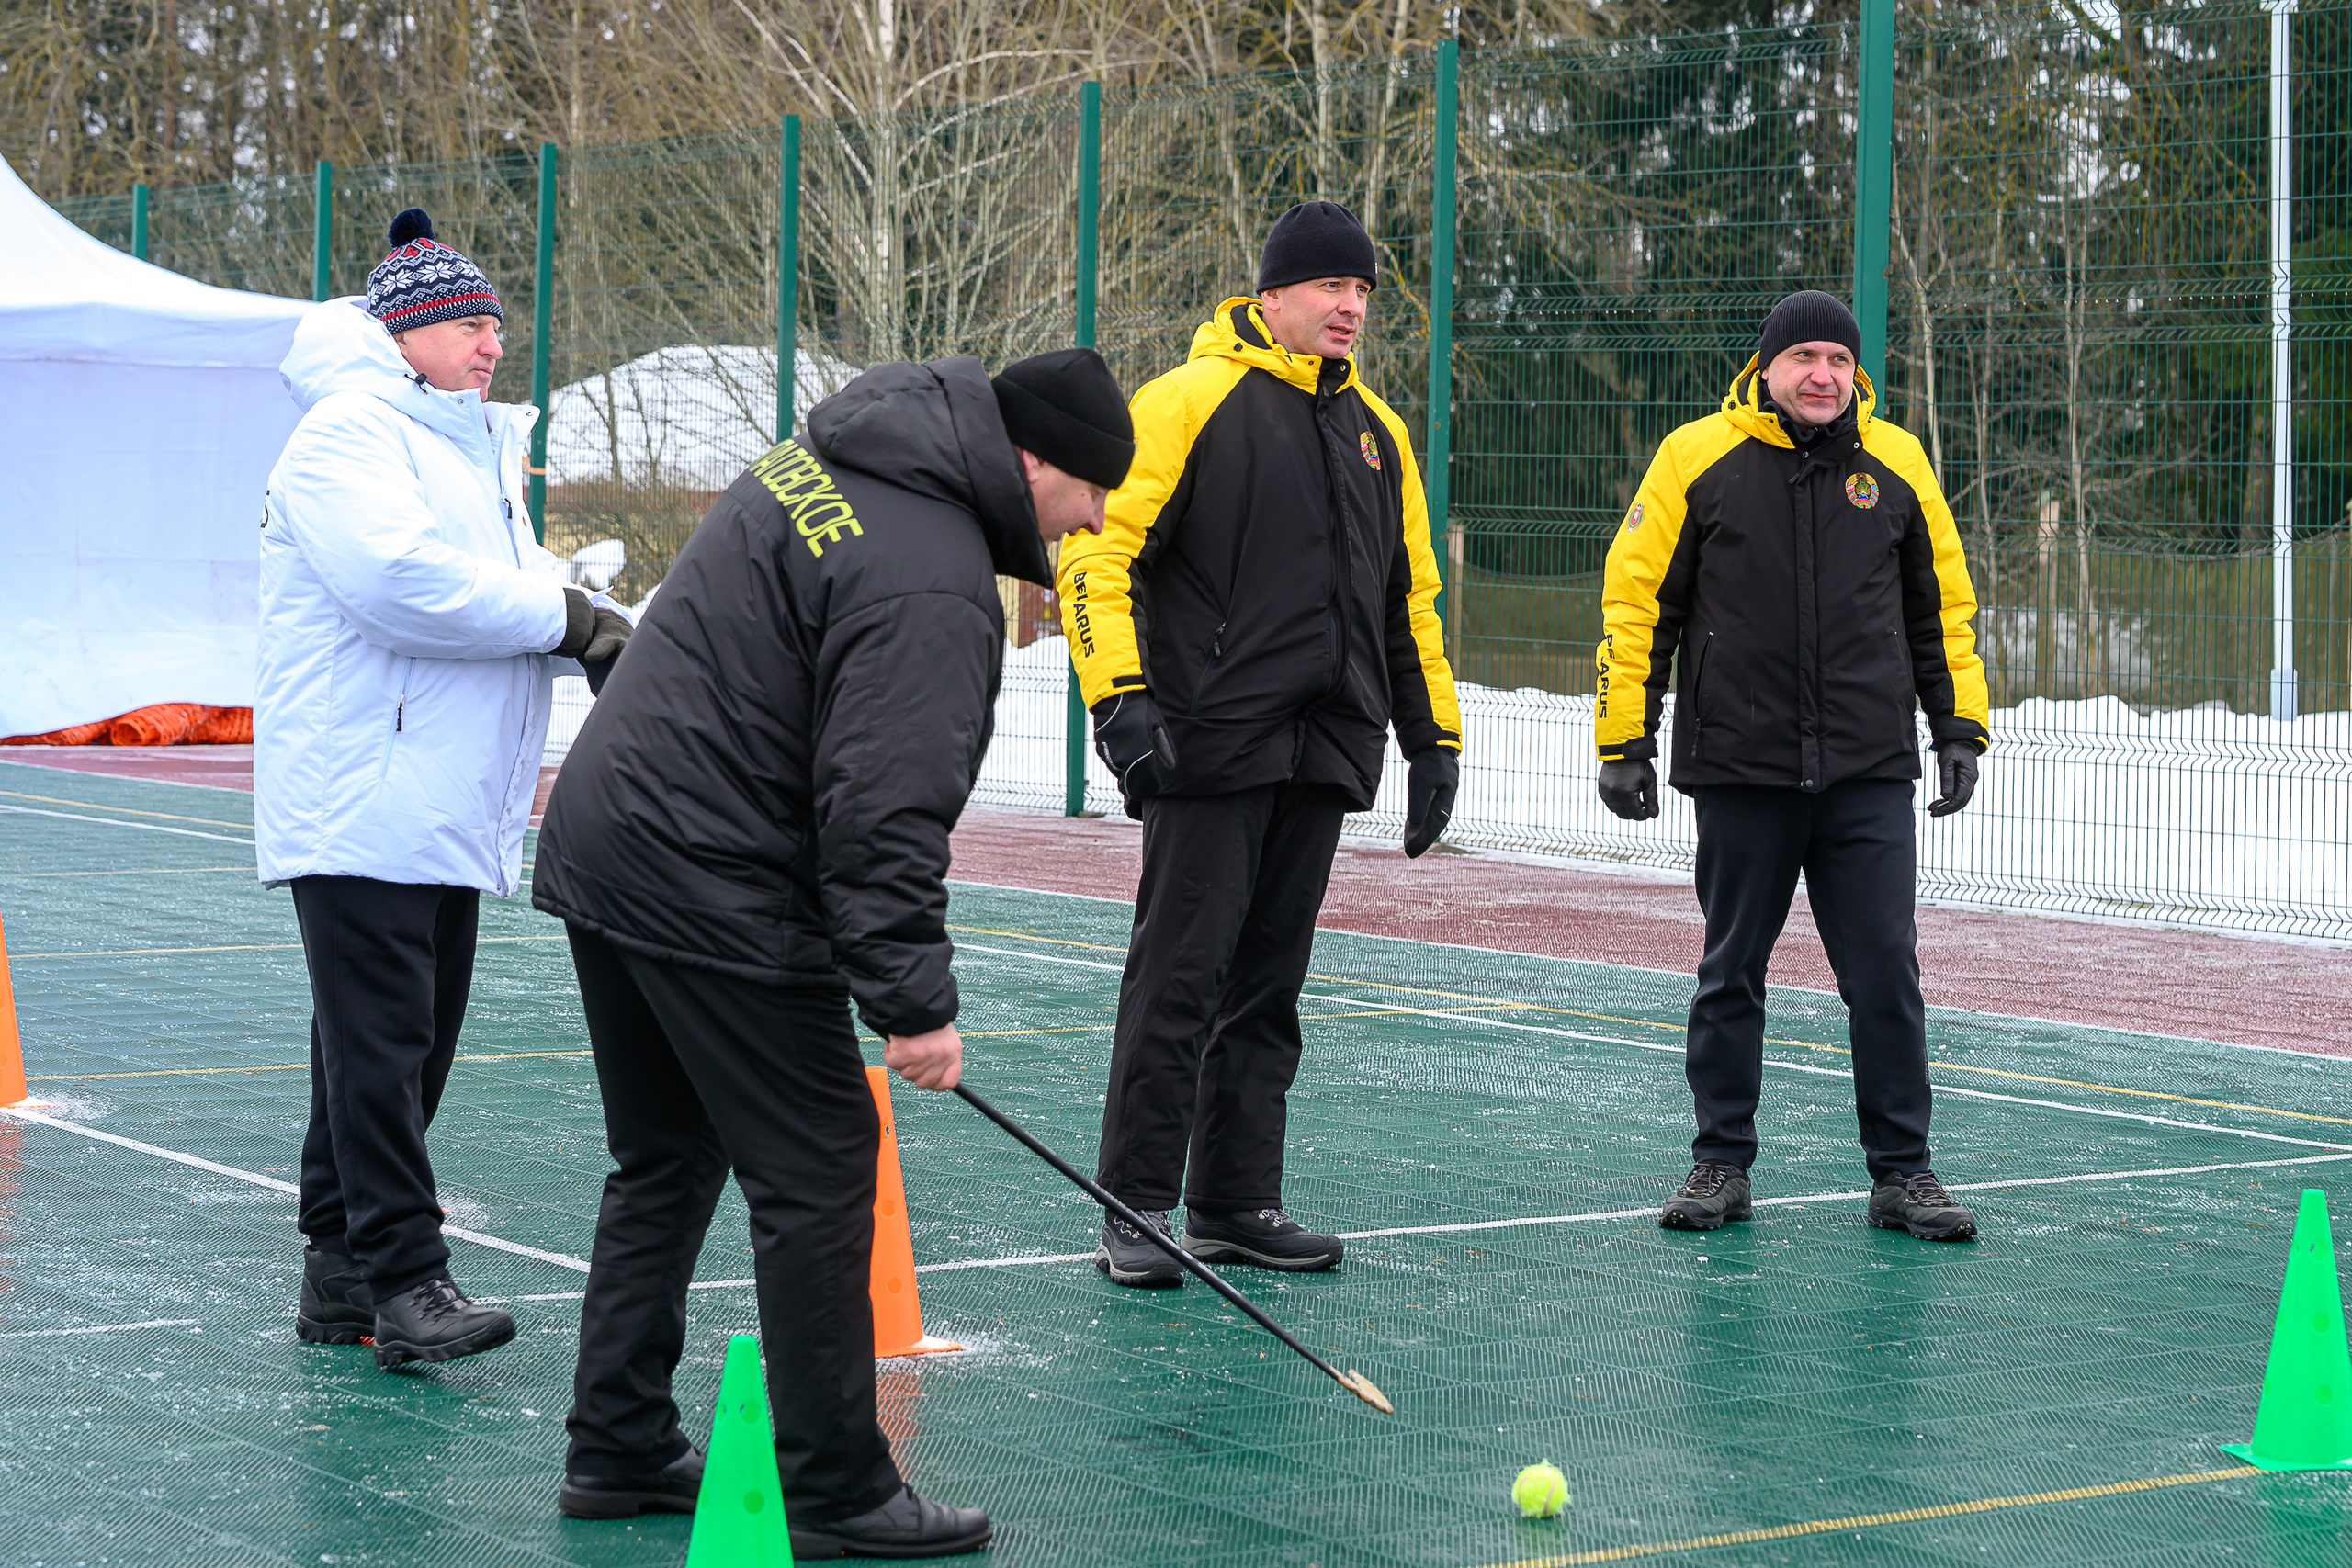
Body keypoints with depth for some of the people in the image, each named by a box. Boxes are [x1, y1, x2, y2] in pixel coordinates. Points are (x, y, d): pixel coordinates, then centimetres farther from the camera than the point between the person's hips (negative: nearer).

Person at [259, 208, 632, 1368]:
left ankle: (340, 1273, 17)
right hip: (357, 805, -10)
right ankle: (403, 1276, -8)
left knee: (413, 1041, 10)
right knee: (380, 1042, -9)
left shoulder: (474, 449, 23)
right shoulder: (350, 433, -10)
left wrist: (594, 636, 0)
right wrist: (560, 615, -15)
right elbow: (402, 582, -23)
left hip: (444, 811, 10)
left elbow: (511, 583, 22)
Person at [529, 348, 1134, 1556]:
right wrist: (914, 999, -20)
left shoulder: (823, 459, 11)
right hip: (714, 891, -10)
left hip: (600, 837, 10)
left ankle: (617, 1453, 26)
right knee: (817, 1178, -2)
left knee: (667, 1160, 19)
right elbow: (884, 811, -24)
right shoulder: (934, 584, -20)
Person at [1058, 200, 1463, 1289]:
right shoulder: (1191, 402, -4)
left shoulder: (1376, 430, 18)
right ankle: (1134, 1208, 0)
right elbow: (1097, 546, -9)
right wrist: (1117, 694, -18)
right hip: (1210, 745, -6)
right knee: (1179, 974, -6)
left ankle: (1235, 1202, 17)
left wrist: (1433, 735, 19)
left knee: (1268, 983, 10)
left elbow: (1409, 594, 24)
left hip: (1323, 753, 6)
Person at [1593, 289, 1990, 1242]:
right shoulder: (1696, 459, -1)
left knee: (1886, 973, 0)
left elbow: (1941, 603, 16)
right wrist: (1625, 742, -1)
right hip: (1740, 771, -1)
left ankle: (1901, 1171, 9)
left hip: (1869, 772, 1)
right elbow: (1636, 601, 2)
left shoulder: (1897, 465, 6)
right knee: (1732, 972, 8)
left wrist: (1958, 726, 11)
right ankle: (1722, 1163, 20)